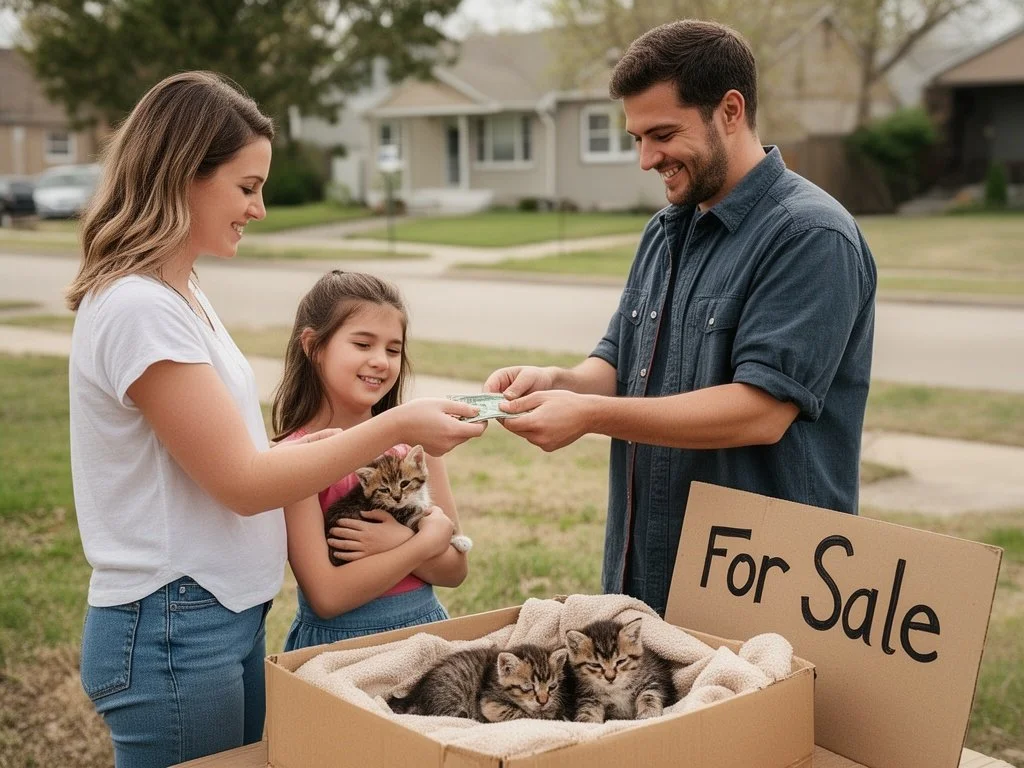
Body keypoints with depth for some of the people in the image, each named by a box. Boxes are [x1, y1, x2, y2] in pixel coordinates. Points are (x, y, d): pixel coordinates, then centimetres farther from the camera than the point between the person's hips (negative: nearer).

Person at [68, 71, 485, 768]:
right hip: (174, 634, -9)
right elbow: (242, 483, -19)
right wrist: (392, 428, -15)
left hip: (227, 618, 9)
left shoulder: (175, 293, 10)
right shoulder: (139, 309, -20)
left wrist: (339, 443, 3)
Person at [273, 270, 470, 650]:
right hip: (337, 641, -2)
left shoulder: (414, 440, 1)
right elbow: (327, 596, -15)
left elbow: (455, 569, 2)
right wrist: (428, 541, -12)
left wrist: (400, 542, -15)